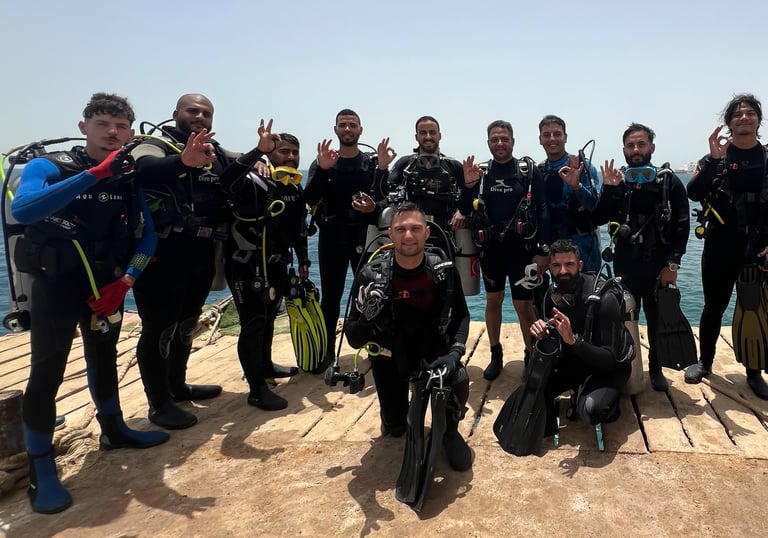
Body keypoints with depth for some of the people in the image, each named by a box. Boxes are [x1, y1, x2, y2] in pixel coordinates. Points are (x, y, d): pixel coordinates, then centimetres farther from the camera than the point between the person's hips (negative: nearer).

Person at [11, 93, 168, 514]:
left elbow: (147, 235, 4)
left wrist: (126, 280, -11)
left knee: (104, 358, 19)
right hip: (55, 285, -5)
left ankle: (113, 431, 38)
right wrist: (94, 174, -37)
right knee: (47, 374, -4)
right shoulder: (47, 167, -11)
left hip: (106, 285, 5)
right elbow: (21, 210, -31)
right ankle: (40, 470, 10)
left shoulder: (129, 178, 1)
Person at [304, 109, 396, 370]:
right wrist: (322, 169, -22)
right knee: (330, 296, 4)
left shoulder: (373, 163, 6)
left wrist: (383, 169, -21)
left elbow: (384, 197, -7)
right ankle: (327, 351, 15)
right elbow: (310, 199, -8)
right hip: (331, 237, 1)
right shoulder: (322, 162, 7)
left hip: (364, 235, -1)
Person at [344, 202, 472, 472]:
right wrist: (366, 317, -41)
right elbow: (354, 339, -18)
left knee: (459, 381, -29)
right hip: (390, 355, 0)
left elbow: (461, 315, -3)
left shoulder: (444, 271, -16)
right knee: (395, 429, 6)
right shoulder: (371, 275, -22)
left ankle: (450, 430, 4)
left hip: (433, 350, 1)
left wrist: (455, 351, -21)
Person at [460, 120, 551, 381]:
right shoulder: (481, 172, 6)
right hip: (491, 249, 4)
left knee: (523, 305, 0)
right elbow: (465, 210, 5)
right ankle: (495, 355, 27)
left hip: (522, 249, -3)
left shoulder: (529, 171, -4)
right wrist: (469, 185, -14)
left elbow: (542, 211, -7)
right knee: (493, 301, 13)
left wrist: (543, 250, -13)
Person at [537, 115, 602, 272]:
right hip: (553, 244, 4)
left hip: (583, 244, -4)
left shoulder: (582, 166, -6)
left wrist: (576, 186, -29)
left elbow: (598, 206, -14)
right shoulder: (539, 172, 7)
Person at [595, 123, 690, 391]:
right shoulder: (616, 182, 6)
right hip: (625, 266, 1)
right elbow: (598, 219, -3)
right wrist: (608, 190, -16)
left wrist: (673, 264, -12)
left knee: (658, 320, 10)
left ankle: (656, 368, 27)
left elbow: (682, 225, -5)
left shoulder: (669, 182, 0)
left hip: (659, 266, -1)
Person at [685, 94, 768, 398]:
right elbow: (694, 194, -13)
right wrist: (714, 160, -23)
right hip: (722, 247, -1)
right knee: (714, 307, 7)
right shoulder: (715, 158, 2)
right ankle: (705, 362, 24)